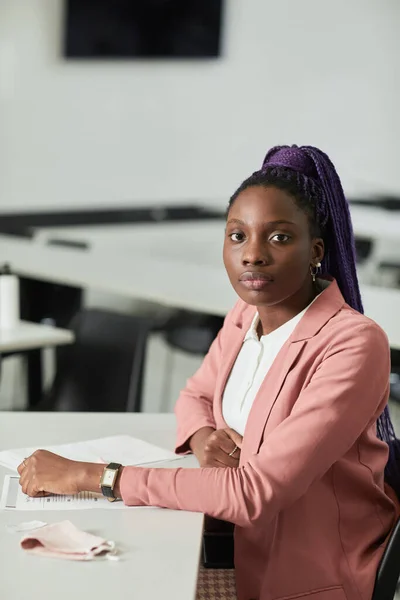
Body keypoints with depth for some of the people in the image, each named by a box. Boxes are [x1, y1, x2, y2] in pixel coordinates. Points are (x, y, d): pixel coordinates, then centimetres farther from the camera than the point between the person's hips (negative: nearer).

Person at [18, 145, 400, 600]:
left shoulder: (353, 346, -22)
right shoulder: (244, 318, 1)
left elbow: (257, 493, -28)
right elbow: (195, 396, 20)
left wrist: (92, 476, -27)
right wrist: (202, 435, -6)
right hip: (249, 559, 6)